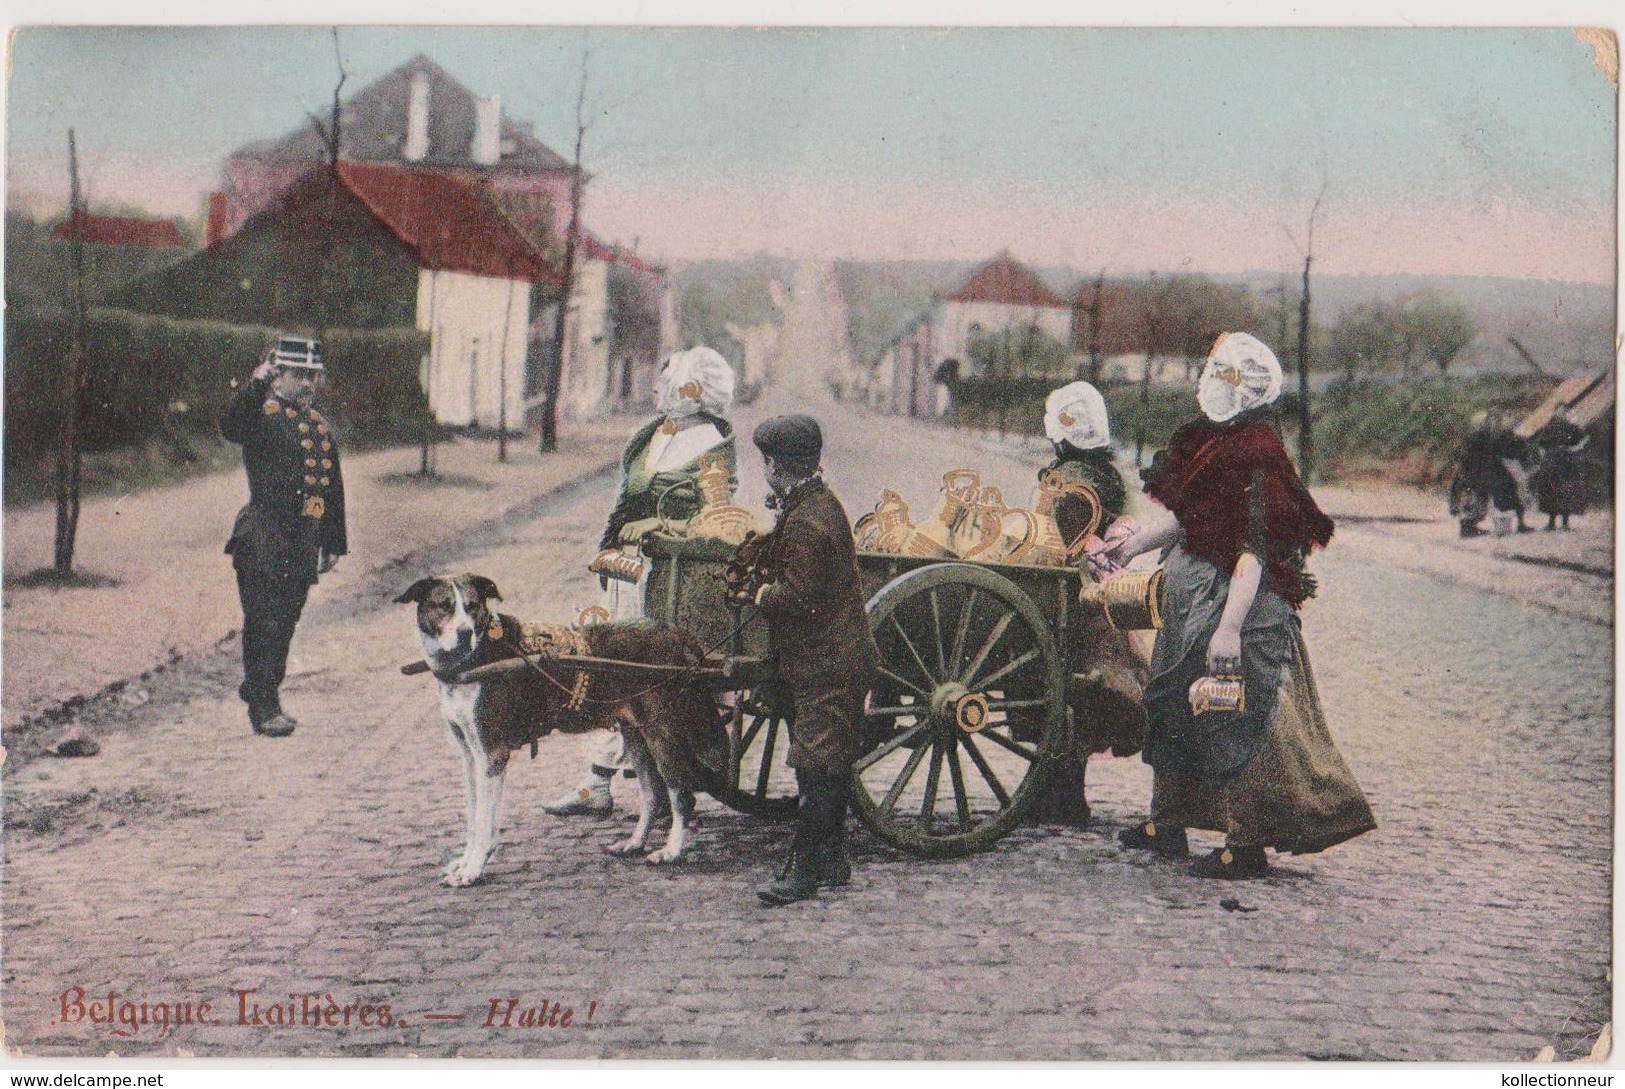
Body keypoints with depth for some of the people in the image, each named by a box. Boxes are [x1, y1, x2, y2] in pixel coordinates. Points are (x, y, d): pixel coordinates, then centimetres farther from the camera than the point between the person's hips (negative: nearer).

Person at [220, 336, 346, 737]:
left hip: (304, 543, 7)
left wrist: (334, 544, 20)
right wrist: (256, 384, -39)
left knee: (285, 623, 12)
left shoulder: (323, 427, 17)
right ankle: (265, 708, -2)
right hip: (263, 540, -7)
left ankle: (259, 691, 25)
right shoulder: (261, 414, -3)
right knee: (264, 624, -5)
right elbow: (230, 426, -28)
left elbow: (333, 488, 21)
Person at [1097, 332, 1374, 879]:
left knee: (1233, 720, -4)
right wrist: (1129, 547, 11)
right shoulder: (1206, 442, 10)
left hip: (1231, 599, -10)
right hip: (1188, 595, 10)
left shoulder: (1256, 458, -18)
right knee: (1173, 708, 17)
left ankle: (1247, 844, 5)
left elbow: (1254, 552, -23)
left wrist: (1229, 628, -26)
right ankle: (1167, 824, 29)